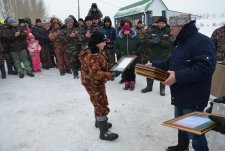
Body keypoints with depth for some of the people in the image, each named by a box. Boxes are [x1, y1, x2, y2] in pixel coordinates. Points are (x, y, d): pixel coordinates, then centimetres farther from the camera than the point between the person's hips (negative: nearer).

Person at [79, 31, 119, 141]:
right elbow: (96, 74, -34)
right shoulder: (90, 56, -30)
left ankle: (100, 122, 47)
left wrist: (110, 73, 3)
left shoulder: (98, 52, 3)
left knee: (100, 103, 25)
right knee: (102, 107, -1)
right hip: (93, 84, -10)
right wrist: (111, 75, -37)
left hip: (99, 82, 10)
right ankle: (103, 133, 14)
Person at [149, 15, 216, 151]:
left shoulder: (201, 41, -20)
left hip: (193, 99, -10)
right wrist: (154, 65, 8)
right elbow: (171, 63, 20)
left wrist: (178, 76, -33)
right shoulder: (181, 43, 13)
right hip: (179, 96, 10)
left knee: (193, 131, 4)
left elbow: (205, 68, -31)